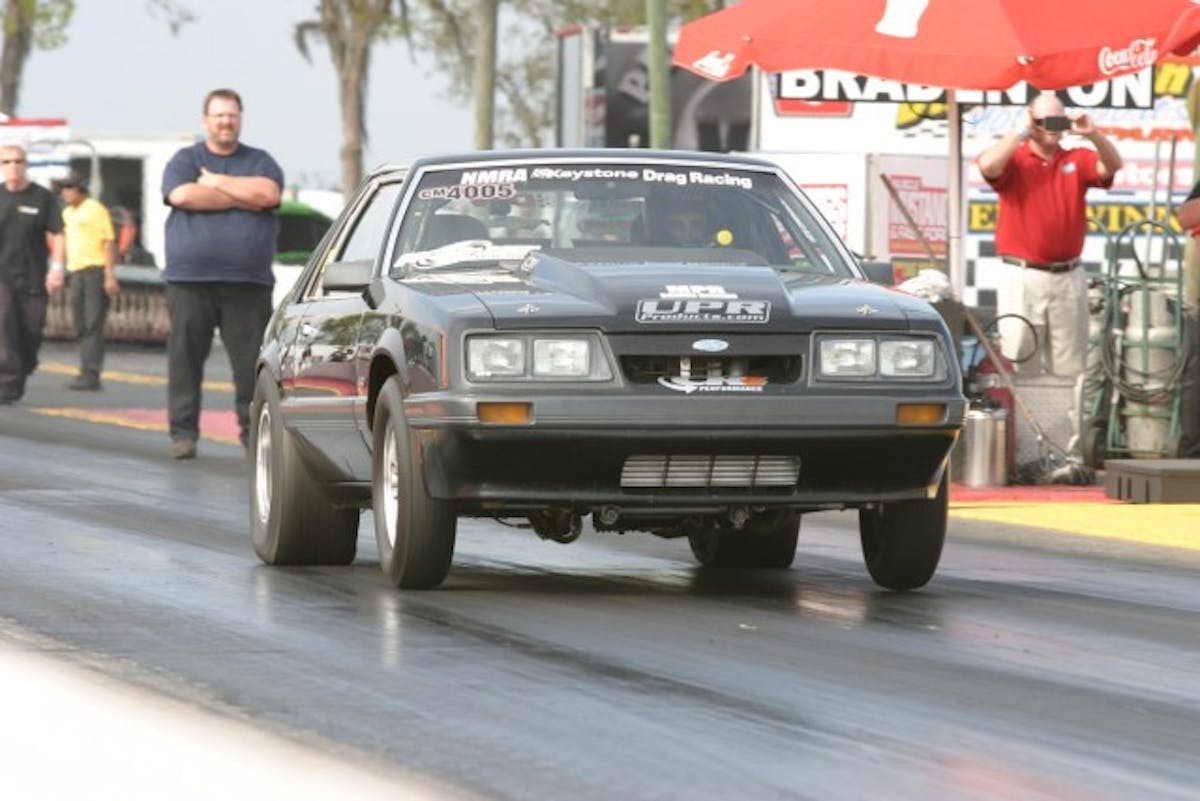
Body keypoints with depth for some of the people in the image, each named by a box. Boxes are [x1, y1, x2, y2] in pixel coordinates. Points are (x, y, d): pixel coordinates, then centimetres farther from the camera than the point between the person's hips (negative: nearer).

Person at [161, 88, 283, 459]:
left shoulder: (260, 161, 14)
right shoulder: (185, 160, 11)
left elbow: (268, 194, -8)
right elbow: (182, 195, -10)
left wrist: (217, 182, -3)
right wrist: (242, 197, -6)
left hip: (248, 284, 0)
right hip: (189, 279, 0)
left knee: (252, 361, -3)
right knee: (185, 359, 0)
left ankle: (253, 430, 3)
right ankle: (183, 433, 6)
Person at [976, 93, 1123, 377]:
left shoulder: (1077, 160, 11)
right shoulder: (1014, 159, 0)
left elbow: (1113, 165, -5)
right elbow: (987, 165, -20)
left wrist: (1092, 134, -20)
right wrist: (1021, 132, -14)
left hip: (1069, 277, 4)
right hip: (1024, 277, -4)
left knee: (1070, 364, 8)